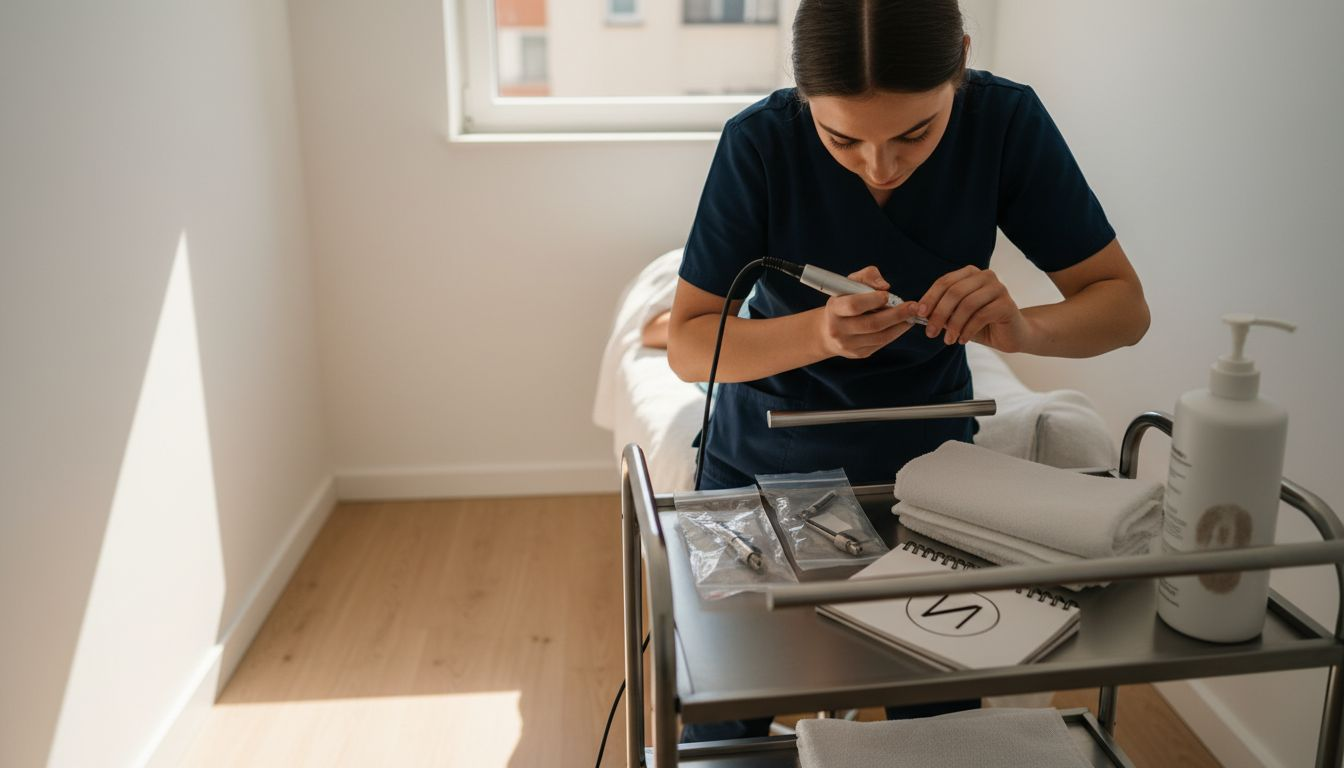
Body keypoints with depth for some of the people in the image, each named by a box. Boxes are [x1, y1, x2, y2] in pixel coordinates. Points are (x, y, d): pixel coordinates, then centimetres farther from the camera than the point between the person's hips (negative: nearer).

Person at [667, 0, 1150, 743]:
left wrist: (1022, 328, -34)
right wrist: (820, 331, -37)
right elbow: (686, 345, -18)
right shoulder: (760, 141, -22)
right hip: (768, 458, -1)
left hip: (927, 457, 1)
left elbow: (1125, 304, -11)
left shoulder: (1007, 121, -17)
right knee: (723, 728, 11)